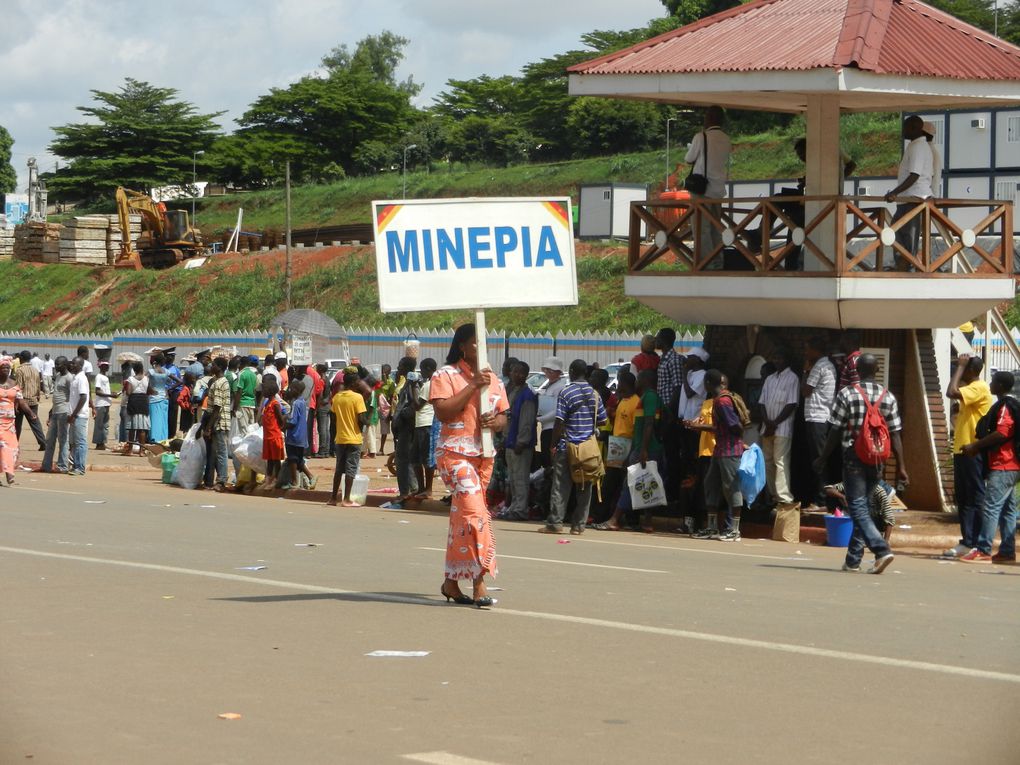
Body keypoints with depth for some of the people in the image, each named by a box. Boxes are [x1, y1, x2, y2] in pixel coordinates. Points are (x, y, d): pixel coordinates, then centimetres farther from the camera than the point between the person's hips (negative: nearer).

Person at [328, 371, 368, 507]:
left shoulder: (336, 397, 5)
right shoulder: (357, 397, -12)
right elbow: (361, 419, -17)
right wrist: (366, 421, 4)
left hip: (340, 438, 5)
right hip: (353, 438, -5)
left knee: (339, 469, 14)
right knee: (351, 469, -2)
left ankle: (333, 498, 16)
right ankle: (347, 499, -5)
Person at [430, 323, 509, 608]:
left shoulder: (493, 380, 14)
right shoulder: (446, 375, -4)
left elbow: (504, 417, 16)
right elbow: (442, 412, -17)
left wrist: (496, 421, -8)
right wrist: (473, 386, -18)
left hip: (484, 455, 6)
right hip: (455, 453, -6)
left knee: (461, 518, 11)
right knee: (474, 513, -19)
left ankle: (451, 581, 19)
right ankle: (478, 582, -19)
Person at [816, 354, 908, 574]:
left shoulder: (847, 395, -7)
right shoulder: (888, 397, 3)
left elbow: (836, 432, -6)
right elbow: (895, 435, 1)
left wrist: (822, 459, 5)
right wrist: (901, 467, 5)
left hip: (854, 458, -4)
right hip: (877, 460, 4)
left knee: (858, 508, -5)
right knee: (862, 506, 14)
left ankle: (882, 550, -23)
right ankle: (853, 559, 17)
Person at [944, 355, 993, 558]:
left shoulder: (979, 387, -13)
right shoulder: (971, 388, 19)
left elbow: (952, 392, -25)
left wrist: (960, 366, -17)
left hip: (973, 452, -10)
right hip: (962, 450, 10)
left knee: (974, 499, -8)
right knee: (963, 499, 11)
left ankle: (973, 544, -7)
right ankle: (967, 542, 15)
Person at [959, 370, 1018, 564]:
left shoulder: (1005, 406, -13)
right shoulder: (1009, 405, 19)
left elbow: (1002, 433, -23)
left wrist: (975, 446, -17)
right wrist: (979, 446, 15)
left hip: (1002, 467, -11)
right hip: (1010, 466, 11)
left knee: (991, 507, -13)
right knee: (1007, 510, 10)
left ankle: (983, 551, -16)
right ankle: (1007, 552, 10)